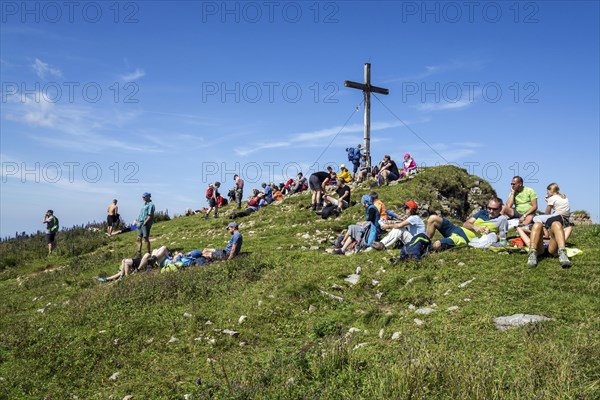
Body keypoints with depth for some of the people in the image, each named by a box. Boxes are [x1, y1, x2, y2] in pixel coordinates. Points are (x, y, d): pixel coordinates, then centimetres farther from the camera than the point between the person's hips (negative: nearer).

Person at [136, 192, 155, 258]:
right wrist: (138, 222, 12)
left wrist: (144, 223, -19)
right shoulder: (144, 204, 19)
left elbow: (150, 216, -16)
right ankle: (138, 254, 14)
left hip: (145, 224, -9)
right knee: (139, 239, 9)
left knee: (146, 239, -6)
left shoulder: (150, 204, -9)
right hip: (140, 223, 9)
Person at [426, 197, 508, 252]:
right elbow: (465, 224, 9)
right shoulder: (482, 213, 15)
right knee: (433, 218, -8)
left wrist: (490, 234, -19)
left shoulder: (502, 219, 1)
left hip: (466, 239, -7)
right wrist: (474, 227, -12)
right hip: (459, 229, 7)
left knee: (436, 245, -28)